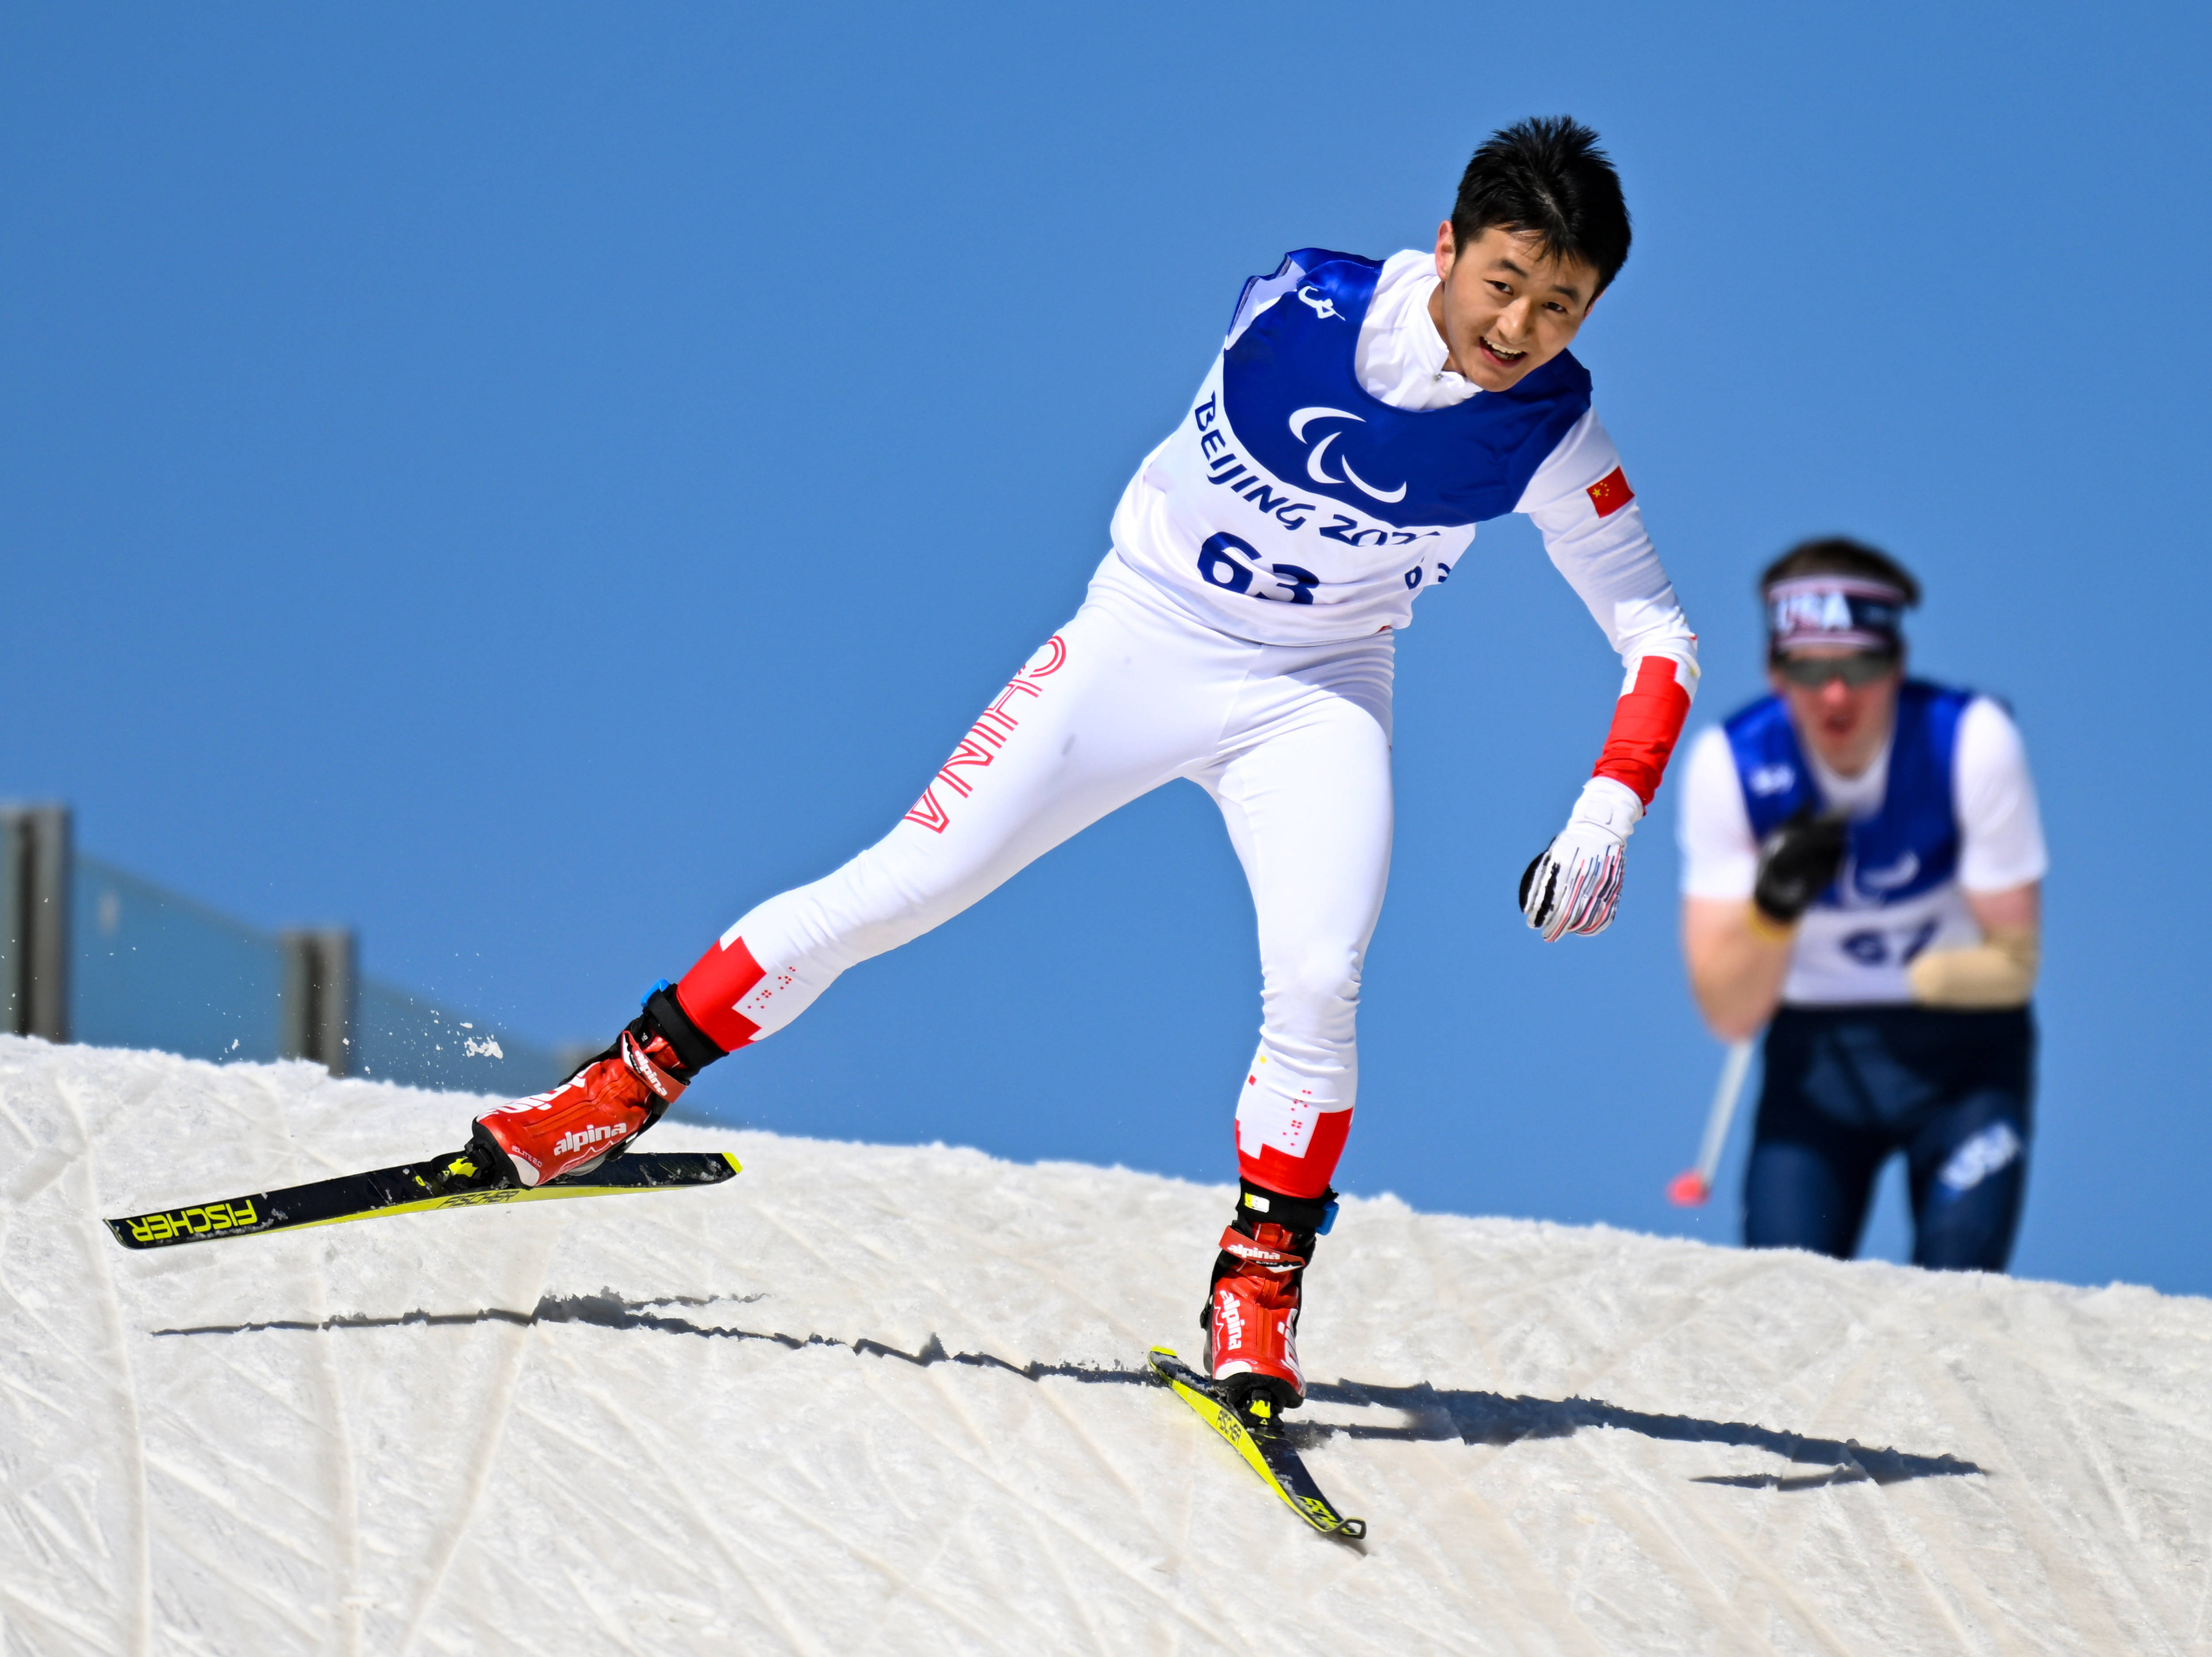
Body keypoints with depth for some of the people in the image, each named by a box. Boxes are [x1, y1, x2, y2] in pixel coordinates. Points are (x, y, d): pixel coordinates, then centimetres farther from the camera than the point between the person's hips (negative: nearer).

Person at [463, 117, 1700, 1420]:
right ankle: (626, 1090, 8)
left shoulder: (1553, 440, -18)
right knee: (899, 890, -7)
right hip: (1142, 640, -1)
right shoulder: (1296, 299, -23)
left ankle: (1260, 1284, -3)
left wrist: (1607, 817, -22)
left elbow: (1661, 638, -11)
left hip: (1316, 699, 1)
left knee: (1317, 981, -22)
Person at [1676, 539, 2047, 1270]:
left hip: (1963, 1050, -1)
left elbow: (2015, 966, -8)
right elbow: (1730, 1015, -15)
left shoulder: (1971, 741, -18)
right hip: (1816, 1055, 1)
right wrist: (1773, 913, -32)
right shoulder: (1730, 764, -14)